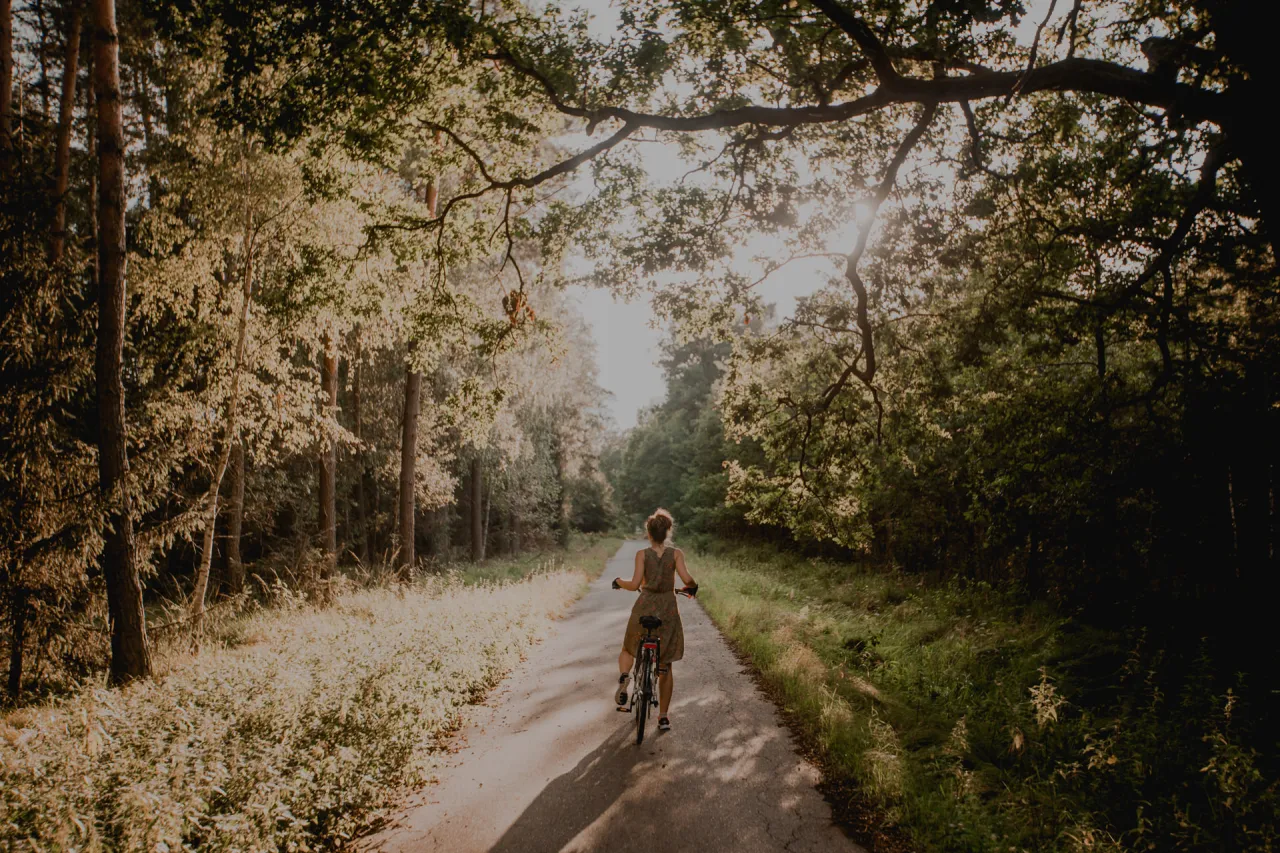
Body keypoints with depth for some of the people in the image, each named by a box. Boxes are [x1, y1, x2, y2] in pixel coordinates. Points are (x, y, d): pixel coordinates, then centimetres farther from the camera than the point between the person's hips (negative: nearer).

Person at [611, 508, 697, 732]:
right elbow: (686, 578, -15)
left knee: (628, 649, 24)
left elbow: (635, 584, -12)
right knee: (665, 666, 12)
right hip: (668, 609, 1)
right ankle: (663, 717, 13)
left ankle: (624, 676, -8)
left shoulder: (642, 554, -4)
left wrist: (619, 582, 7)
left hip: (644, 607, 0)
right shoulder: (676, 553, -3)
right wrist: (692, 586, 8)